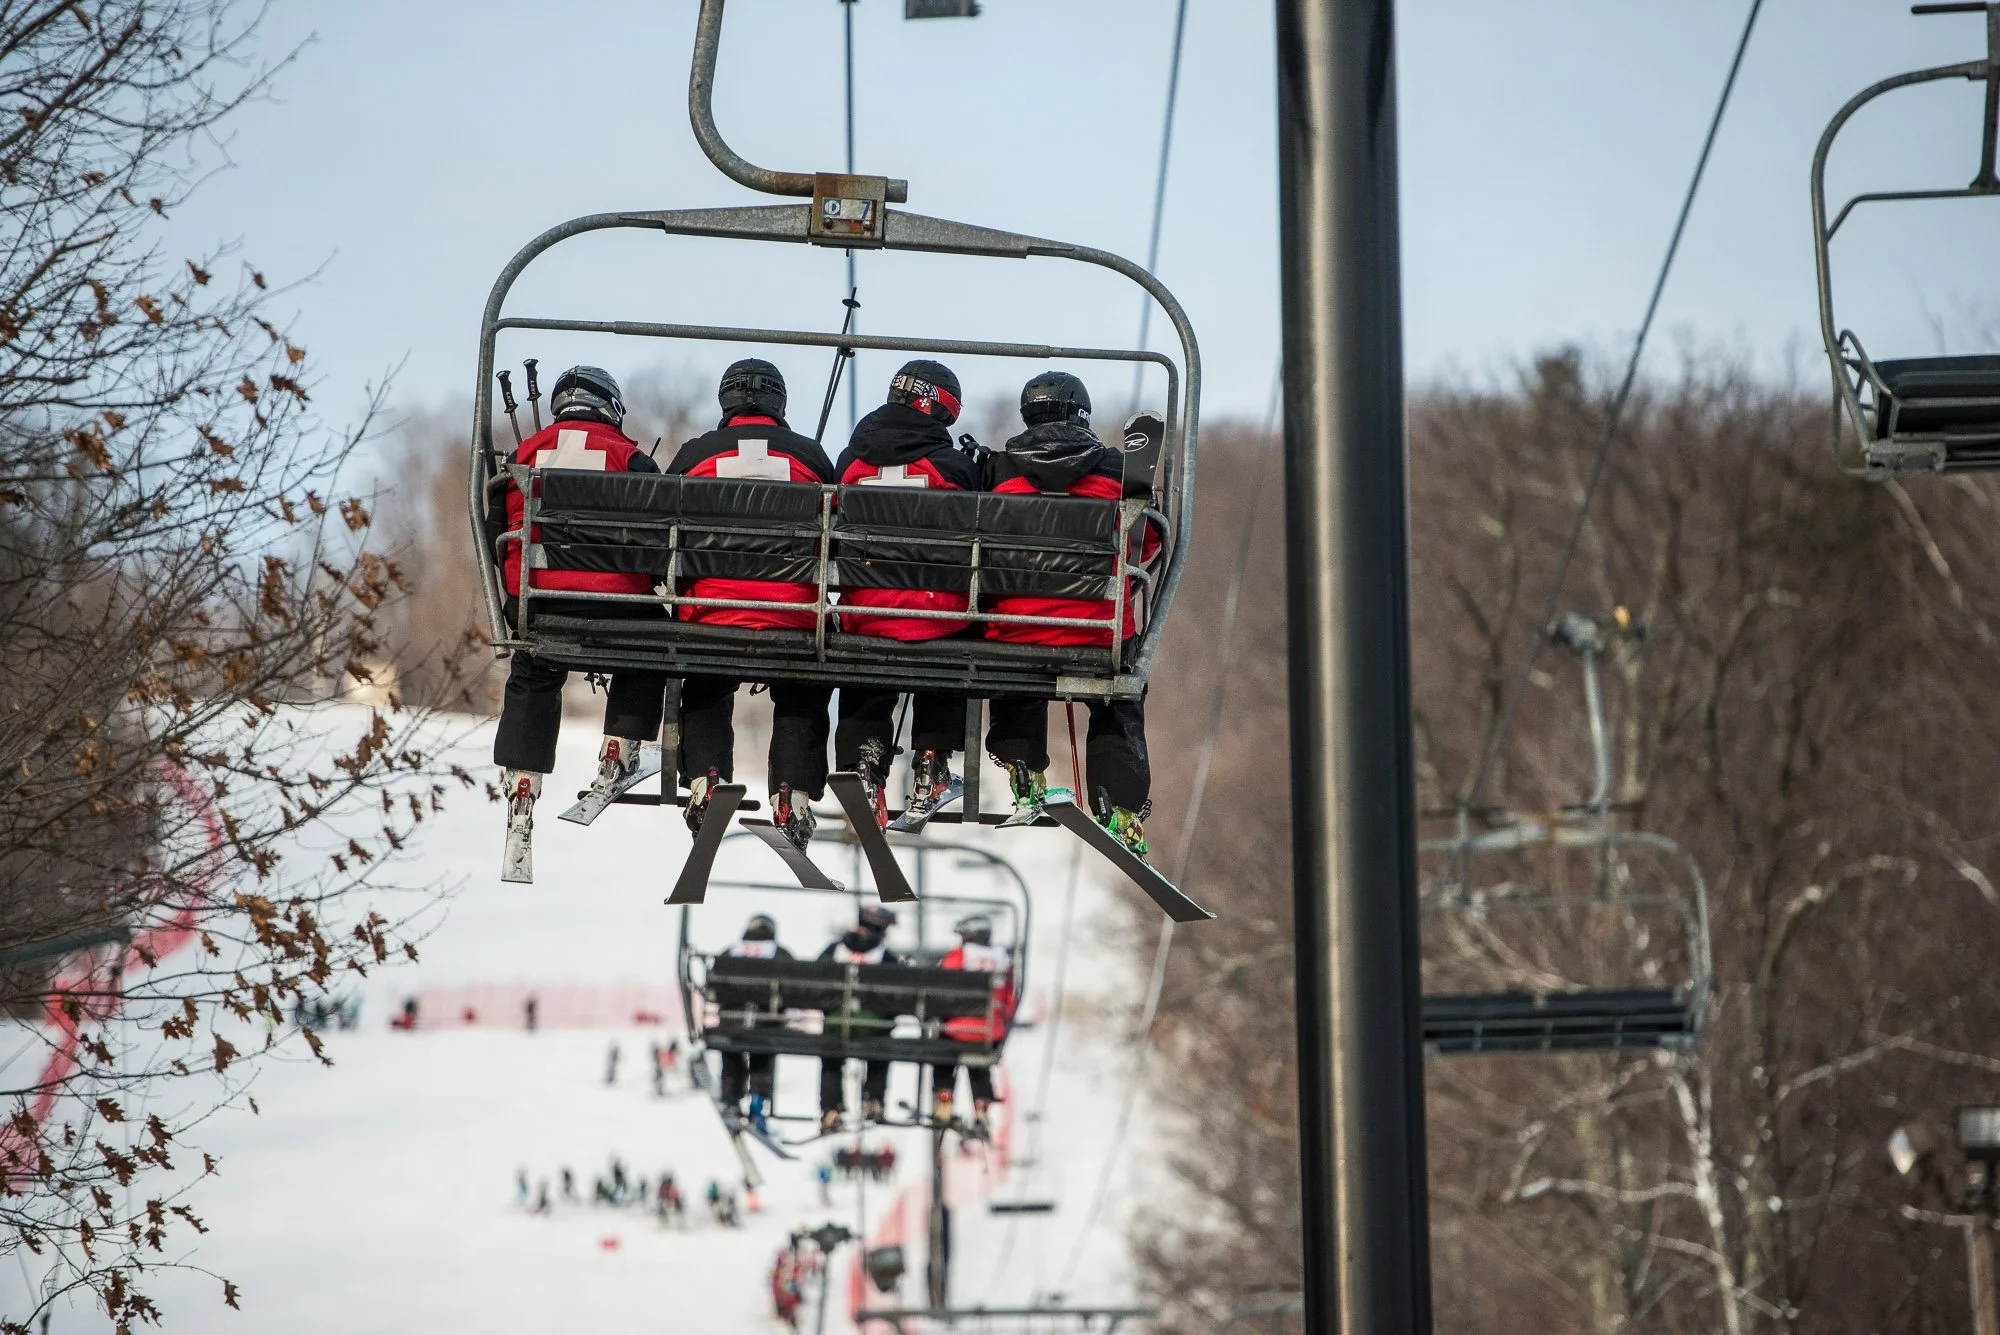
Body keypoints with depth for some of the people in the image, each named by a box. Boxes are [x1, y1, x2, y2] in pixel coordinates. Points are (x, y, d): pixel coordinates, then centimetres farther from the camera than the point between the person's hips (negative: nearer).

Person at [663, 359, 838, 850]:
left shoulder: (695, 454, 5)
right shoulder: (810, 455, 7)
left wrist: (681, 593, 27)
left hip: (712, 606, 0)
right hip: (795, 617, 0)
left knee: (705, 696, 25)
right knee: (802, 700, 23)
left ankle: (705, 778, 5)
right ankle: (793, 794, 7)